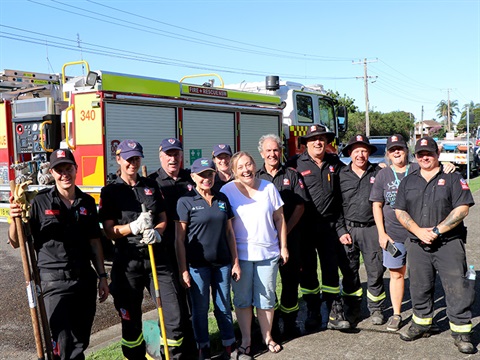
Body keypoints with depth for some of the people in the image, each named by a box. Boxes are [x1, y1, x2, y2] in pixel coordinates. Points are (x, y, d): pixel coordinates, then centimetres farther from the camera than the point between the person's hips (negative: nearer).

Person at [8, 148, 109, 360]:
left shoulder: (87, 202, 7)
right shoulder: (40, 202, -5)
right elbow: (16, 243, -5)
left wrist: (102, 276, 11)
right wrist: (15, 219, -24)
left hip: (84, 279, 5)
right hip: (54, 280, -4)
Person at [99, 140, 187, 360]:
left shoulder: (151, 186, 11)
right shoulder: (110, 191, 1)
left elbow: (163, 219, 13)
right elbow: (109, 232, -4)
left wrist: (156, 232, -9)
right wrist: (134, 227, -21)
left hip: (157, 257, 2)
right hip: (128, 261, -2)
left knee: (174, 314, -1)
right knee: (131, 318, 9)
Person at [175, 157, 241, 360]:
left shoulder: (222, 199, 7)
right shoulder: (185, 201, -6)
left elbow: (229, 232, 10)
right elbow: (179, 239, -7)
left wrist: (236, 262, 7)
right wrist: (183, 270, -11)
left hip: (222, 263, 4)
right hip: (197, 264, -3)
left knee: (224, 307, 12)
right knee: (200, 309, 9)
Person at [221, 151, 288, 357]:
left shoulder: (268, 188, 2)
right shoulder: (227, 190, -5)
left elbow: (279, 219, 7)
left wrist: (283, 247, 5)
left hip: (268, 253, 2)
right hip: (241, 254, -2)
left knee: (266, 297, 10)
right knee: (242, 299, 7)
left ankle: (267, 337, 25)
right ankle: (246, 339, 21)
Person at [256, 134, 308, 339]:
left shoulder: (292, 175, 6)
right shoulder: (255, 178, 6)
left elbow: (300, 205, 1)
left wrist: (286, 230, -9)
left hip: (290, 236, 0)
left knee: (291, 278, 3)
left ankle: (289, 322, 15)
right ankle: (270, 317, 21)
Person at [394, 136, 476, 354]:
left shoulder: (452, 179, 3)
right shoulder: (408, 182, 13)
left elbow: (462, 208, -7)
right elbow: (399, 211, 7)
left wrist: (437, 230, -14)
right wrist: (419, 231, -9)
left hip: (449, 244, -3)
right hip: (417, 245, 4)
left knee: (457, 287, -5)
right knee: (419, 287, 11)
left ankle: (461, 331, 5)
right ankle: (421, 322, 27)